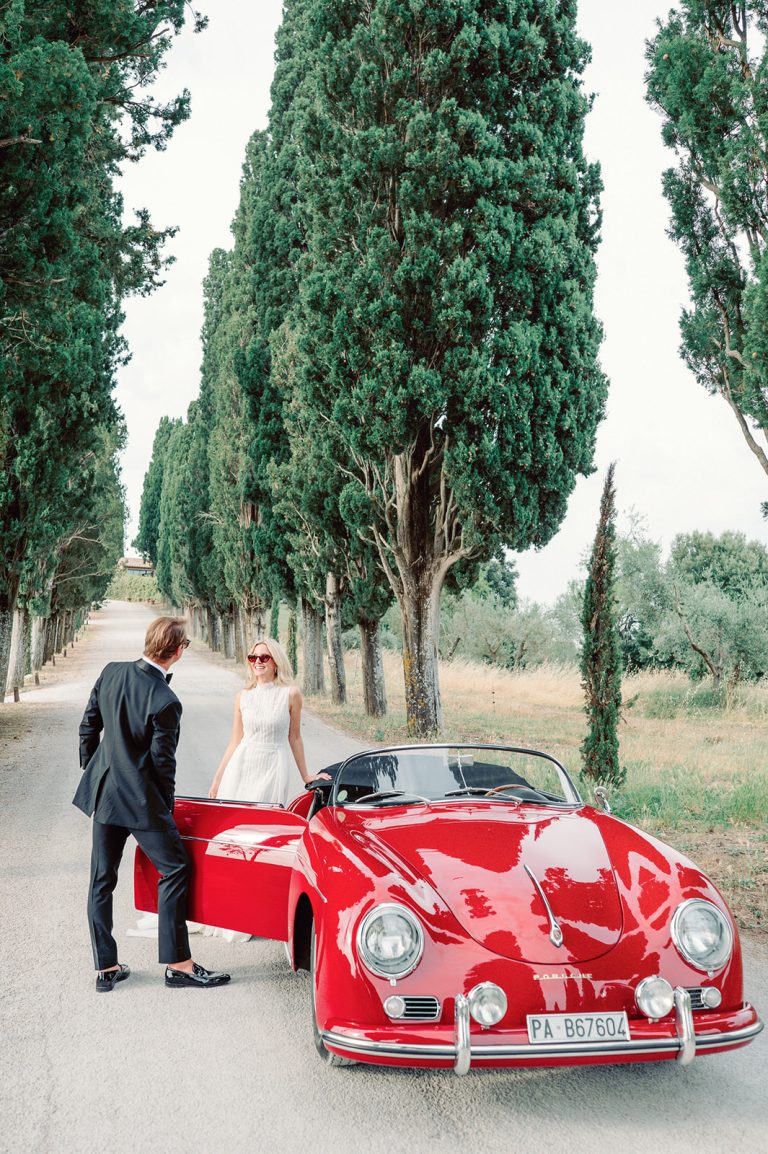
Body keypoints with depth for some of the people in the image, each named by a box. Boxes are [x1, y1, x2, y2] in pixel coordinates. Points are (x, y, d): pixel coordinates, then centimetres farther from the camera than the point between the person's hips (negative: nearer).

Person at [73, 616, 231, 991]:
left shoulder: (111, 672, -3)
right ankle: (177, 964, 8)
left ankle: (106, 967, 20)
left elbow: (89, 725, 7)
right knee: (174, 870, 5)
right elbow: (162, 762, -14)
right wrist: (166, 807, 2)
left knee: (102, 879, 12)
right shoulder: (165, 702, -22)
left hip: (102, 790, 7)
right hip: (139, 798, -7)